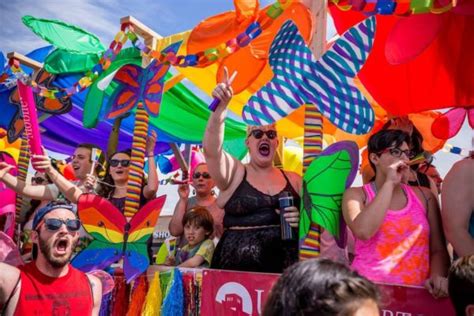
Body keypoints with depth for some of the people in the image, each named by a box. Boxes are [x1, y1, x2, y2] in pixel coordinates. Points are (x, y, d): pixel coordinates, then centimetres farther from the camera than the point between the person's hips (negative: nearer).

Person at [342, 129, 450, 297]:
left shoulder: (424, 195, 12)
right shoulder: (356, 195, 3)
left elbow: (439, 249, 10)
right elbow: (363, 232, -16)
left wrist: (437, 277, -9)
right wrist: (389, 183, -10)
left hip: (416, 290, 3)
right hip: (368, 287, -2)